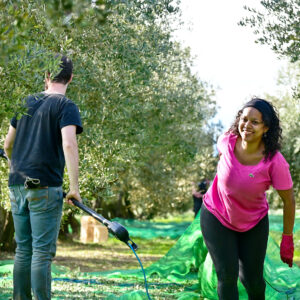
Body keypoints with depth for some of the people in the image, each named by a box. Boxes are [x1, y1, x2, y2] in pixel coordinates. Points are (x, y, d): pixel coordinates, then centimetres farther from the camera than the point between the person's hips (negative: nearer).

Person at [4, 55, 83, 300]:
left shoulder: (26, 103, 15)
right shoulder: (66, 106, -4)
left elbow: (7, 145, 21)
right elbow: (69, 145, -17)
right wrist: (75, 186, -14)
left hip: (17, 186, 6)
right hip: (45, 187, -6)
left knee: (23, 250, 11)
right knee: (43, 252, -5)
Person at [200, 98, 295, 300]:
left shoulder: (275, 162, -28)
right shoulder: (227, 142, -21)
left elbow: (288, 200, -16)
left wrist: (287, 239, -9)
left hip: (254, 222, 0)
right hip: (217, 217, 1)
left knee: (252, 278, 8)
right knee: (227, 276, -10)